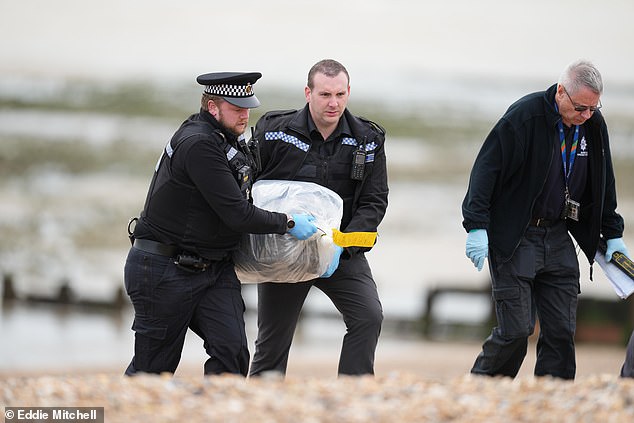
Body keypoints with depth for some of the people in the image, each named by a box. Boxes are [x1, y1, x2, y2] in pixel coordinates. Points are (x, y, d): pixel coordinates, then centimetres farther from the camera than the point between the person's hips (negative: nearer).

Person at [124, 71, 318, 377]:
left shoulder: (230, 140, 8)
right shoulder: (198, 144, -22)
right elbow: (237, 214, -23)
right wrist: (288, 223, -12)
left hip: (214, 268, 8)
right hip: (164, 270, -8)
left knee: (232, 350, -11)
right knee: (154, 367, 3)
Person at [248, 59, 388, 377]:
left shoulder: (368, 140, -4)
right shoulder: (274, 131, -9)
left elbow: (374, 202, -5)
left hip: (342, 251, 1)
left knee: (368, 316, -19)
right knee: (273, 339, 4)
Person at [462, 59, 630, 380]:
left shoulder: (593, 125, 5)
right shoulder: (524, 116, -15)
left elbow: (603, 185, 19)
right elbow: (486, 170, -15)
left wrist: (613, 233, 17)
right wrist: (477, 226, -22)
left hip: (558, 239, 6)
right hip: (514, 239, -6)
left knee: (562, 331, 1)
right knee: (516, 329, -9)